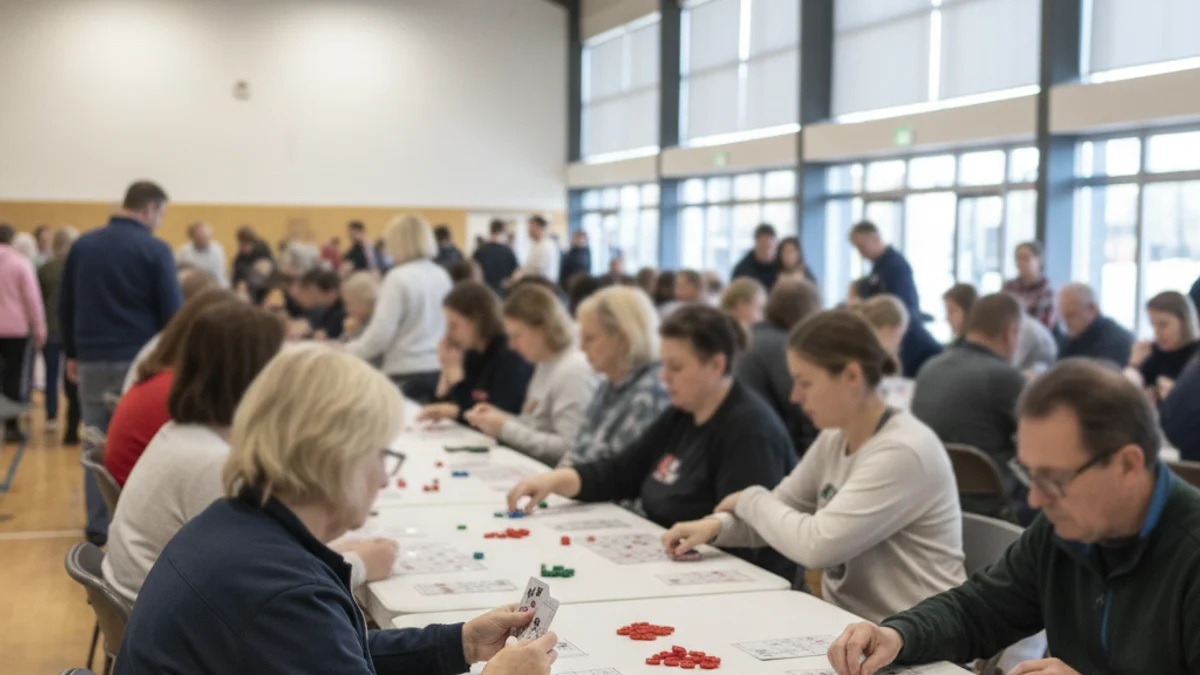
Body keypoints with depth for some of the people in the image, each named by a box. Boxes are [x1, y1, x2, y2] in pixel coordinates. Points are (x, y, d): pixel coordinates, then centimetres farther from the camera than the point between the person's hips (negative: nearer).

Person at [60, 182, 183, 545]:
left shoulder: (82, 245, 6)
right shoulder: (155, 250, -9)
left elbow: (65, 305, 12)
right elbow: (171, 310, -9)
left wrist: (72, 352, 21)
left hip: (93, 360, 4)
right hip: (140, 360, -4)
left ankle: (99, 526, 10)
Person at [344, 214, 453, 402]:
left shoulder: (398, 277, -12)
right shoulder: (443, 276, 7)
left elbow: (380, 334, -13)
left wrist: (344, 353, 0)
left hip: (408, 374, -6)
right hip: (440, 370, 6)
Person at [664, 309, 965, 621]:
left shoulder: (903, 452, -21)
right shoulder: (834, 440, 6)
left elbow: (816, 544, -25)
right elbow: (780, 511, 12)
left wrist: (750, 500, -9)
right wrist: (717, 525, -8)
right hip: (844, 620, 7)